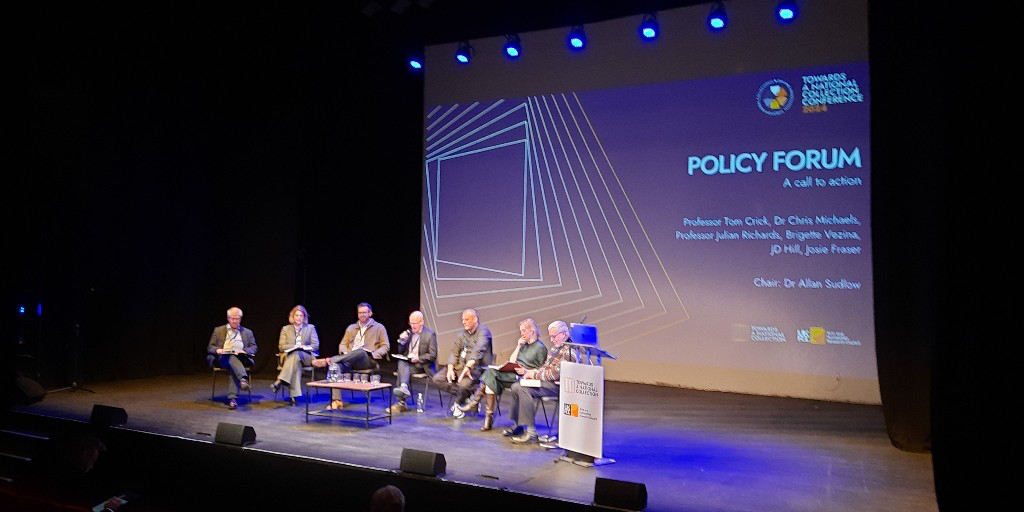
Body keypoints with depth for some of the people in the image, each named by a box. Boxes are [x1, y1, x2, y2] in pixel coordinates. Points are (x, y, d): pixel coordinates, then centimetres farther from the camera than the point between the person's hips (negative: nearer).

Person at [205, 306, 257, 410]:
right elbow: (209, 347, 17)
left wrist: (245, 351, -7)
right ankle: (243, 379, -61)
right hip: (222, 358, 0)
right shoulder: (218, 330, 22)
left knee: (234, 368, -37)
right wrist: (217, 350, -7)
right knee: (232, 357, -38)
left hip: (240, 358, 0)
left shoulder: (247, 332, 23)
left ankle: (232, 398, -47)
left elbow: (254, 348, 15)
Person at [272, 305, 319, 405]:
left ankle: (280, 381, -47)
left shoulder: (310, 328, 14)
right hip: (289, 357, 1)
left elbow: (316, 345, 5)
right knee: (296, 363, -37)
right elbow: (281, 347, 5)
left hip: (307, 357, -1)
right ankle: (294, 395, -44)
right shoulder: (285, 329, 16)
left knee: (296, 354, -37)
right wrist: (296, 346, -10)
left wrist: (303, 347, -13)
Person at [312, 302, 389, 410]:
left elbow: (385, 346, 7)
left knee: (360, 351, -40)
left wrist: (373, 354, -10)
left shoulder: (379, 327, 13)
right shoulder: (351, 328, 25)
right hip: (349, 360, 4)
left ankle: (328, 361, -48)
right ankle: (336, 400, -35)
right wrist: (344, 353, 1)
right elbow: (343, 344, 24)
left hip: (367, 360, -4)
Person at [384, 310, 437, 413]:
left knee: (401, 370, -29)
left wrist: (418, 358, -20)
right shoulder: (408, 333, 13)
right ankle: (404, 387, -44)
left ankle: (400, 402, -32)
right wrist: (402, 341, -3)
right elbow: (401, 352, 16)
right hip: (407, 362, 5)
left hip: (421, 365, -4)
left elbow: (433, 355, -7)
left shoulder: (430, 334, -3)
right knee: (401, 363, -31)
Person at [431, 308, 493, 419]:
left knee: (463, 384, -35)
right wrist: (450, 369, -6)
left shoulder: (483, 332, -7)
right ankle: (467, 396, -4)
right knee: (437, 378, -10)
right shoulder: (462, 333, 15)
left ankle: (458, 404, 1)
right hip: (459, 365, 7)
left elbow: (478, 351, -23)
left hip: (477, 367, -7)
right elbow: (454, 352, 11)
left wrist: (468, 367, -35)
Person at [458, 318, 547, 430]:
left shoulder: (540, 347, 3)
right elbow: (511, 362, 16)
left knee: (491, 372, -24)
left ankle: (473, 402, -16)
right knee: (491, 379, -23)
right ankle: (488, 418, -22)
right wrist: (518, 347, 10)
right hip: (514, 375, 7)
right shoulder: (523, 345, 25)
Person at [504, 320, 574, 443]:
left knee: (523, 389, -25)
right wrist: (529, 372, 6)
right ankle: (517, 424, 9)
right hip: (547, 381, 10)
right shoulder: (555, 347, 16)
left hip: (557, 385, -10)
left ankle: (531, 432, -23)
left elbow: (555, 374, -22)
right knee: (516, 386, 0)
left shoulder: (568, 350, -17)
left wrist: (534, 375, -12)